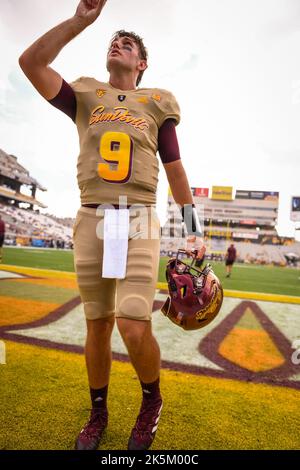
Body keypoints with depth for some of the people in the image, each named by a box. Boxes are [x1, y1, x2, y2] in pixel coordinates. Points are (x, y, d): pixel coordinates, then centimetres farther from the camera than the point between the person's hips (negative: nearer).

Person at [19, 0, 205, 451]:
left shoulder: (157, 103, 15)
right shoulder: (86, 97, 17)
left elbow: (175, 170, 12)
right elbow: (31, 62, 5)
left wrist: (194, 230, 8)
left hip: (139, 221, -1)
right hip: (91, 220, 2)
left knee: (135, 329, -13)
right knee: (98, 325, 7)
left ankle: (152, 401, 20)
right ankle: (98, 414, 30)